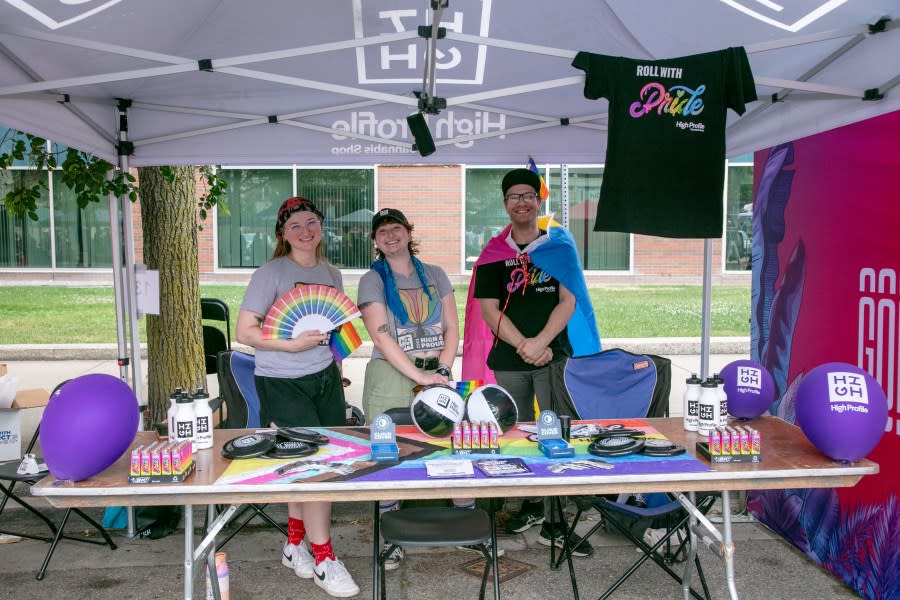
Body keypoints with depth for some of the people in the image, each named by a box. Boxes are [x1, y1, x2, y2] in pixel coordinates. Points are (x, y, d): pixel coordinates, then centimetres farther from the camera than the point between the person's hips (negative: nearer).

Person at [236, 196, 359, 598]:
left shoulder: (332, 274, 12)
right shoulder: (271, 273, -7)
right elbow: (244, 331, -12)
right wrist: (292, 345, -20)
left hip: (324, 378, 6)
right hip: (282, 382, -6)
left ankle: (295, 545, 30)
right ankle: (323, 559, 8)